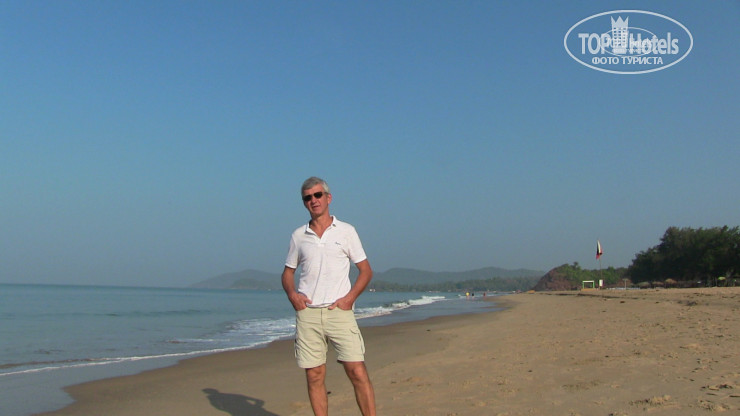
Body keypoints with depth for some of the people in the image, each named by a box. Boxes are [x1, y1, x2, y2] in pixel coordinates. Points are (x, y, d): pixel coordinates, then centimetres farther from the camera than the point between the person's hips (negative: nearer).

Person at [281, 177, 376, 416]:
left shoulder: (346, 231, 6)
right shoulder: (298, 235, 12)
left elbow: (366, 270, 7)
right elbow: (288, 272, 19)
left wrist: (350, 297, -8)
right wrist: (292, 294, -2)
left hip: (339, 311, -2)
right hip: (307, 313, 2)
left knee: (357, 372, -9)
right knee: (314, 376, 4)